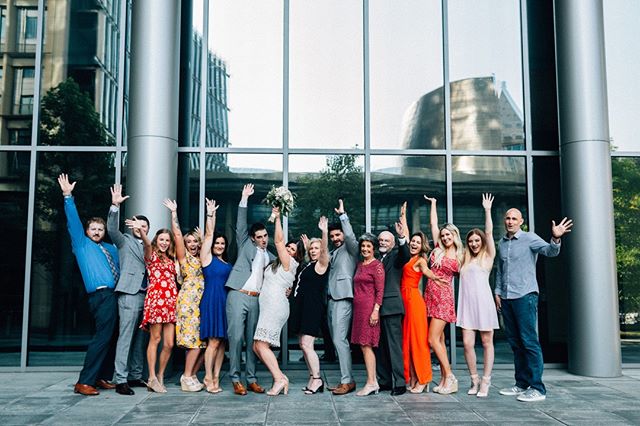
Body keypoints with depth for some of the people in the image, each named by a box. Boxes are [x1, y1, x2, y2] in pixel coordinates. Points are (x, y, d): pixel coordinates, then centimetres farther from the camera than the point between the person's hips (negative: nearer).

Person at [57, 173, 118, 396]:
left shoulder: (111, 249, 23)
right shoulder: (82, 244, 8)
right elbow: (73, 221, 1)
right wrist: (68, 196, -6)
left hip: (114, 296, 7)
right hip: (102, 296, -7)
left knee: (111, 337, 10)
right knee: (102, 337, -14)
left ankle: (104, 377, 19)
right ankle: (84, 382, -12)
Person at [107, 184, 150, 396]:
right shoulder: (124, 241, 8)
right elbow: (112, 228, -10)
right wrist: (115, 206, -22)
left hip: (146, 295, 6)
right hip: (129, 293, -6)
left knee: (140, 339, 8)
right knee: (125, 337, -9)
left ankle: (136, 376, 14)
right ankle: (121, 380, -9)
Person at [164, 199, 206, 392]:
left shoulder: (201, 258, 19)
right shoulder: (184, 257, 4)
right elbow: (177, 234, -5)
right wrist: (174, 212, -5)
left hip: (202, 301, 6)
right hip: (189, 300, -6)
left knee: (202, 341, 1)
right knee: (195, 340, -12)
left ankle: (191, 376, 11)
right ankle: (187, 378, -5)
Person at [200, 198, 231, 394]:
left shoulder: (227, 262, 16)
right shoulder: (207, 257, 0)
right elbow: (209, 234, -3)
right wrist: (211, 214, -2)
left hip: (225, 300, 6)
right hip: (211, 299, -6)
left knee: (221, 341, 5)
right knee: (213, 340, -8)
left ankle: (216, 378, 10)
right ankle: (208, 378, 0)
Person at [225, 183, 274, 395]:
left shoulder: (270, 257, 18)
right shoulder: (246, 245, 8)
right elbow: (240, 225, 0)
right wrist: (244, 199, -6)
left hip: (256, 299, 4)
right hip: (238, 296, -4)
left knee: (252, 339, 6)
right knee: (236, 337, -7)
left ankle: (251, 379, 12)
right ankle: (236, 379, -1)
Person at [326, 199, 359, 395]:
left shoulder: (350, 248, 3)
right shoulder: (332, 253, 24)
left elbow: (350, 235, -15)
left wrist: (343, 215, -17)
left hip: (343, 298, -8)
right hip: (331, 299, 8)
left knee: (340, 339, -15)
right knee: (336, 341, 7)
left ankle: (348, 381, -13)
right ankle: (345, 379, 11)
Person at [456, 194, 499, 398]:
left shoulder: (488, 256, 7)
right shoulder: (465, 260, 17)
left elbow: (489, 232, -1)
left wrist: (487, 210, -2)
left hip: (483, 302, -3)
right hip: (467, 303, 4)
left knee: (486, 342, 2)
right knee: (467, 343, -4)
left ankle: (485, 381, 6)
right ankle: (474, 379, 10)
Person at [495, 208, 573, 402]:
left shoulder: (529, 238, -3)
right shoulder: (501, 243, 15)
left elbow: (550, 251, -20)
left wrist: (555, 239, -40)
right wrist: (497, 292, 16)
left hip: (525, 296, -6)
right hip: (506, 298, 6)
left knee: (529, 341, -9)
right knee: (515, 342, 11)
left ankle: (537, 388, -5)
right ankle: (521, 384, 20)